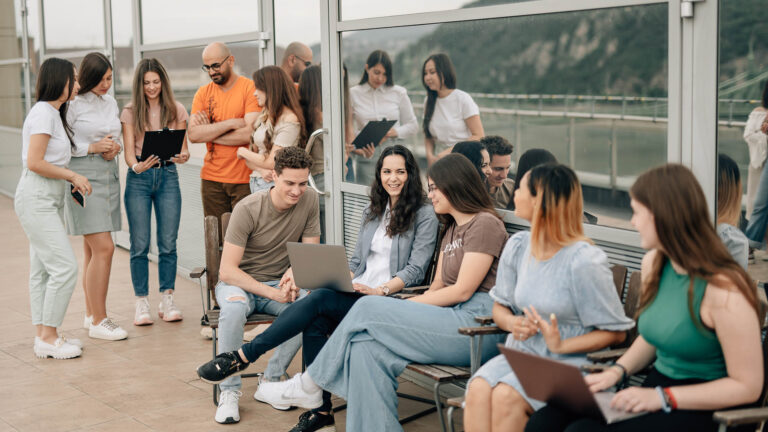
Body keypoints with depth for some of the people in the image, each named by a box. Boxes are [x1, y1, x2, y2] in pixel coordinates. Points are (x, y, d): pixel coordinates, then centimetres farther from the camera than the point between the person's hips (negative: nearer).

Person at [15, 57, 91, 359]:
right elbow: (34, 162, -20)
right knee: (65, 267, -12)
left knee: (43, 270, 11)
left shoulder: (53, 113, 17)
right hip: (36, 201, -10)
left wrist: (71, 180, 4)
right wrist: (72, 175, -12)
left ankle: (44, 336, 15)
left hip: (48, 202, 10)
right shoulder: (43, 113, -13)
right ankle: (48, 338, -5)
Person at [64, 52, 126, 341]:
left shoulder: (110, 102, 12)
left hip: (109, 174, 7)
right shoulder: (73, 104, -9)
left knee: (93, 249, 12)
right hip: (84, 177, -7)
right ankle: (98, 321, -7)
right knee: (104, 248, -12)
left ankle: (91, 314, 19)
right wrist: (92, 147, -15)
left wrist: (115, 147, -2)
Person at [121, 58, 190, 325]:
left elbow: (183, 147, 5)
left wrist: (182, 157, -19)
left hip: (168, 175, 1)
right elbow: (128, 151, -5)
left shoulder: (176, 110, 5)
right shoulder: (130, 112, 1)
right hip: (139, 178, -1)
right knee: (139, 244, 0)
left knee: (168, 243, 2)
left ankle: (167, 301, 12)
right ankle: (141, 304, 7)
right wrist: (137, 166, -27)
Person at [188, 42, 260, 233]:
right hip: (212, 180, 4)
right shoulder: (203, 93, 10)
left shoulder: (250, 88, -4)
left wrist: (209, 133, -5)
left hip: (245, 179, -4)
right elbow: (192, 134, -3)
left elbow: (249, 134, -15)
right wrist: (231, 123, -12)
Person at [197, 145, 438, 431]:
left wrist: (380, 290, -20)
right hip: (357, 294, 6)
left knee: (320, 300, -29)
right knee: (316, 320, -28)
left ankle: (243, 356, -24)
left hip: (391, 299, -6)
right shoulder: (372, 212, 21)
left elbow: (415, 269, -7)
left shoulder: (424, 215, 1)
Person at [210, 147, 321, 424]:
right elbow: (227, 271, -20)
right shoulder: (247, 209, -19)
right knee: (235, 307, -38)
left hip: (278, 282, 3)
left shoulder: (309, 200, -7)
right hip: (239, 282, -3)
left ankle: (271, 381, -11)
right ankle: (229, 391, -23)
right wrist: (272, 293, -29)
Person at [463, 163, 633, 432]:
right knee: (478, 390, -26)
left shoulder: (585, 261, -14)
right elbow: (499, 306, 19)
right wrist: (512, 323, -5)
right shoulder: (517, 246, 7)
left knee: (506, 396, -32)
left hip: (569, 362, -5)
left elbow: (616, 332, -10)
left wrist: (561, 346, -20)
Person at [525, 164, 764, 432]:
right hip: (657, 387, 7)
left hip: (703, 410, -7)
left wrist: (662, 397, -19)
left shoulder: (723, 289, -18)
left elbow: (747, 386, -16)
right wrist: (617, 371, 3)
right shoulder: (653, 264, 6)